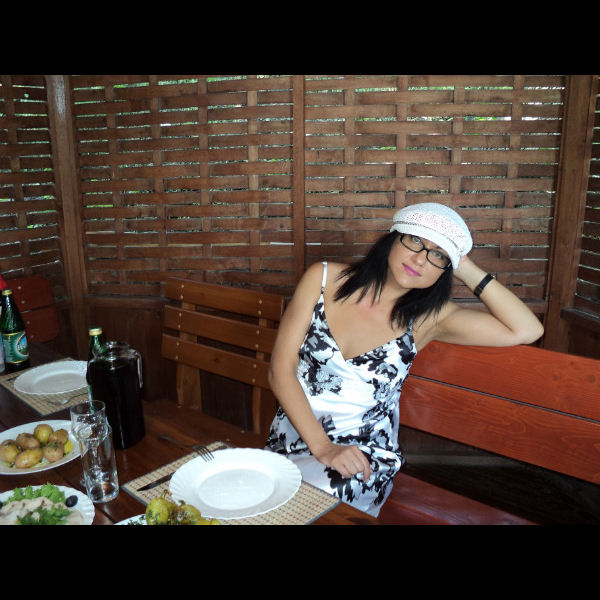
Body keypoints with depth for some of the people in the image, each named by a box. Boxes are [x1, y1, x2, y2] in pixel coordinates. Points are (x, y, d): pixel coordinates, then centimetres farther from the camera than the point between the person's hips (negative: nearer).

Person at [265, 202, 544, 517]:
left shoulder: (428, 317, -2)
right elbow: (281, 369, -7)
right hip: (291, 439, 1)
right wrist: (322, 447, -16)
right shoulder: (323, 278, -4)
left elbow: (527, 330, -9)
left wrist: (470, 271, -6)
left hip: (364, 457, 0)